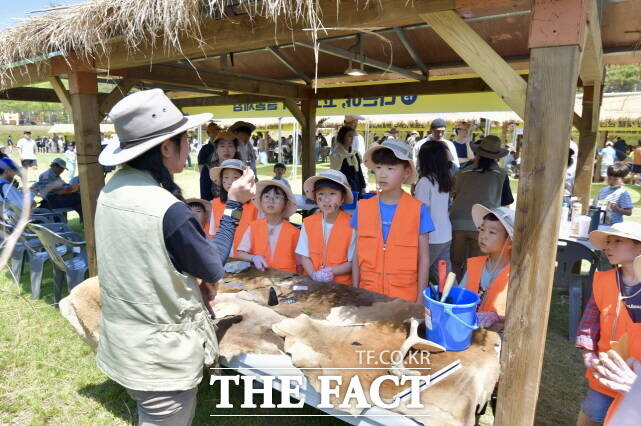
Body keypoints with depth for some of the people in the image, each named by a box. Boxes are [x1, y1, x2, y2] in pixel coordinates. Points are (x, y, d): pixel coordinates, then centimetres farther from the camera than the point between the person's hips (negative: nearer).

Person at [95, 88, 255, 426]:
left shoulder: (111, 190, -3)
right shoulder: (169, 211, -29)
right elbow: (214, 268, -12)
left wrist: (192, 281, 5)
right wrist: (234, 205, -7)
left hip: (120, 344, 8)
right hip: (161, 358, -7)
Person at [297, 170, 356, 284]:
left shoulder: (351, 226, -7)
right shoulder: (308, 223, 4)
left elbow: (353, 263, -4)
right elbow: (304, 256, 5)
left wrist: (331, 271, -14)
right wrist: (314, 274, -11)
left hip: (341, 284, -2)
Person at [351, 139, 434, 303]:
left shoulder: (418, 210, -6)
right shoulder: (363, 207, 0)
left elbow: (423, 259, -2)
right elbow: (357, 255, 5)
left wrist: (420, 300, -3)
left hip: (404, 296, -2)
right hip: (367, 294, 2)